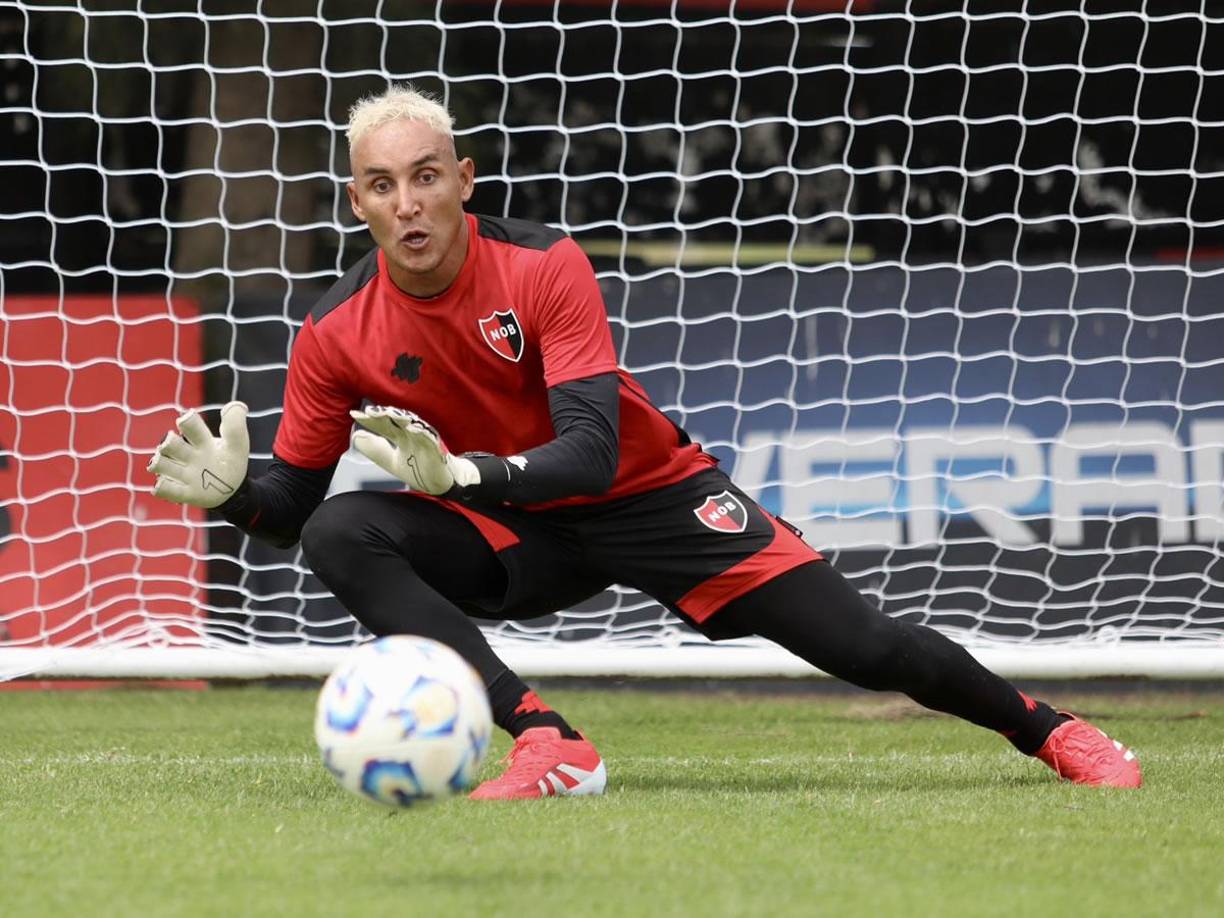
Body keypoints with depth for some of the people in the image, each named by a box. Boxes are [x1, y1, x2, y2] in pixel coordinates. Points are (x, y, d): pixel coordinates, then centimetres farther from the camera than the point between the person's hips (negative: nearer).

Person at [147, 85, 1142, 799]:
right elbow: (293, 501, -4)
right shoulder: (337, 335, -13)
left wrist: (458, 473, -48)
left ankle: (1047, 729, 18)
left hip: (648, 495, -2)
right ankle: (548, 746, -33)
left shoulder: (543, 266, -23)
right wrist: (231, 489, -28)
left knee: (865, 645, -12)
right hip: (514, 537, 3)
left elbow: (591, 453, -31)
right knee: (338, 533, -27)